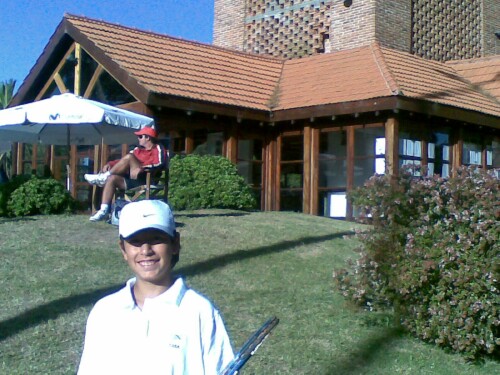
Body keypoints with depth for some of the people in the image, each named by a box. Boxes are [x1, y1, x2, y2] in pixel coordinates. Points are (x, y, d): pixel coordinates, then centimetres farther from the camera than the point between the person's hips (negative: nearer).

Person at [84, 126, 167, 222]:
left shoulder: (158, 149, 1)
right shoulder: (138, 150, 23)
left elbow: (160, 164, -18)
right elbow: (122, 161, 23)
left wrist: (141, 168, -26)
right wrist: (110, 164, 5)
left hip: (147, 180, -7)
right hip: (133, 181, 7)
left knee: (129, 157, -21)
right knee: (112, 178, -15)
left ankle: (104, 176, -12)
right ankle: (104, 211, -21)